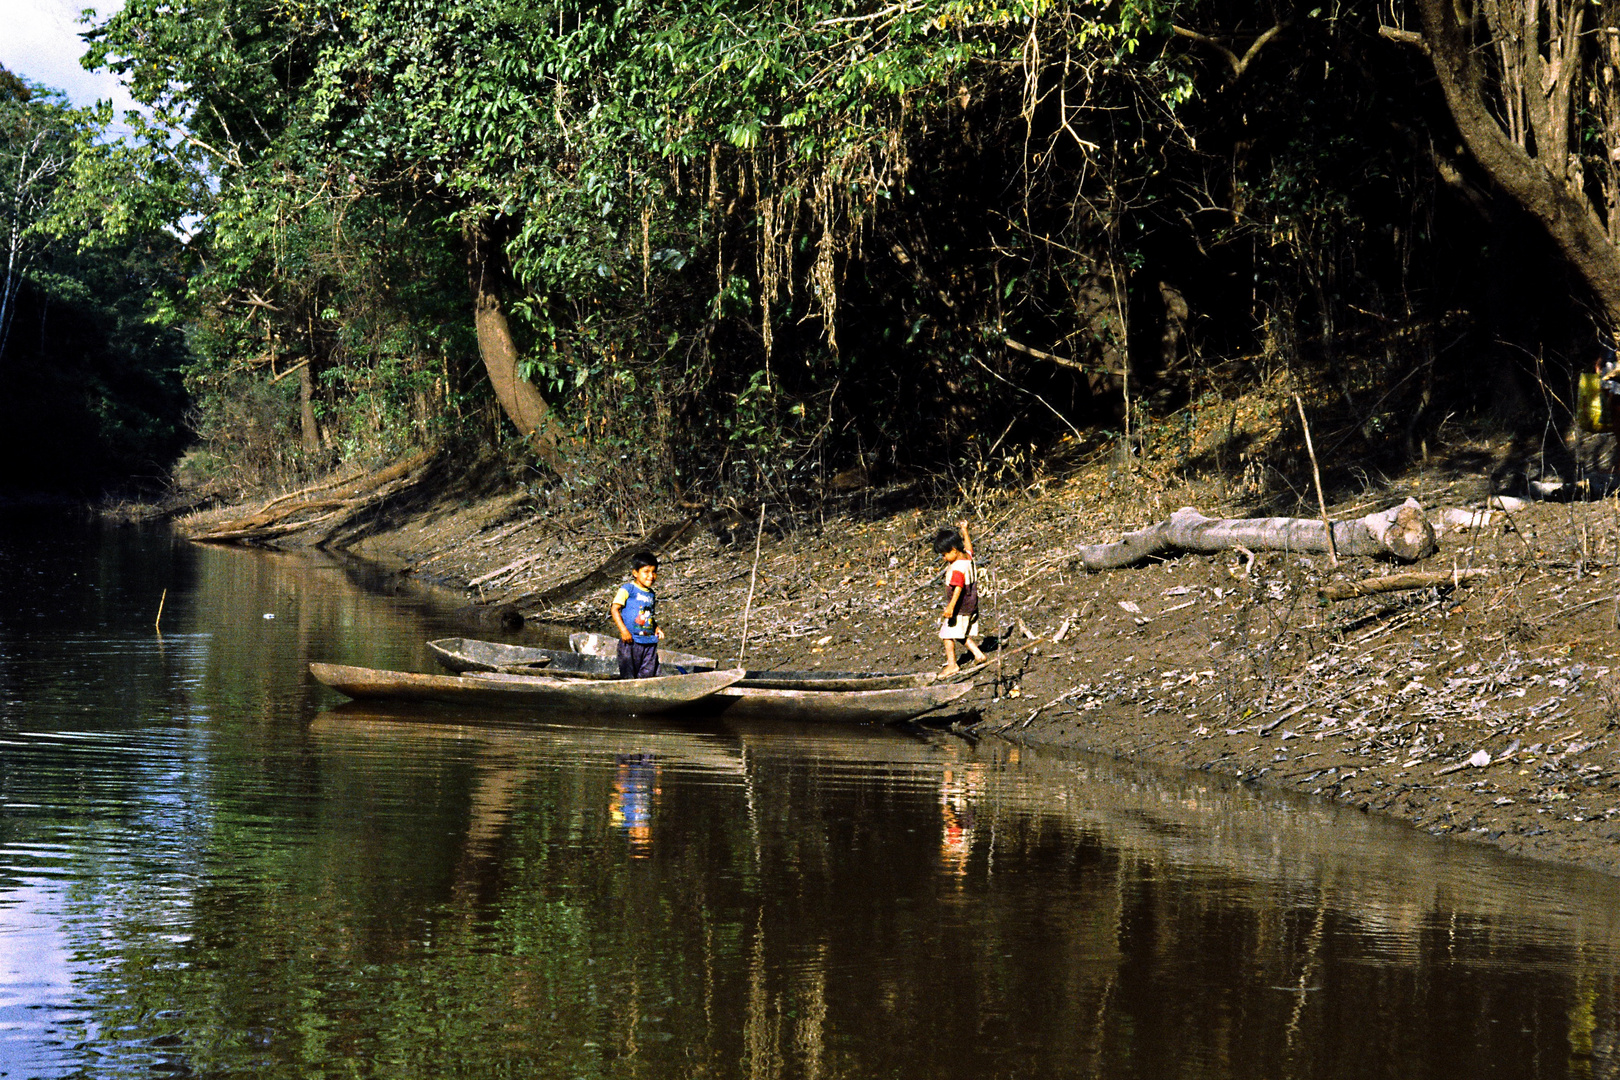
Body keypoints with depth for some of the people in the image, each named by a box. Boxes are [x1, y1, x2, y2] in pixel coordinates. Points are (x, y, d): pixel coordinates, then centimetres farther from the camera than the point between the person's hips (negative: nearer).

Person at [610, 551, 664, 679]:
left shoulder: (651, 594, 15)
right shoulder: (628, 589, -5)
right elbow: (615, 609, -11)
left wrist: (656, 628, 7)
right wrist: (624, 630, -20)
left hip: (650, 642, 6)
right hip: (631, 641, -6)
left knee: (647, 675, 4)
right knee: (628, 675, -4)